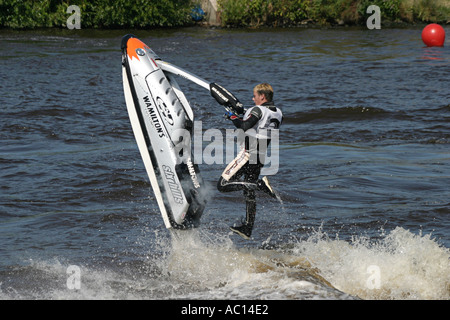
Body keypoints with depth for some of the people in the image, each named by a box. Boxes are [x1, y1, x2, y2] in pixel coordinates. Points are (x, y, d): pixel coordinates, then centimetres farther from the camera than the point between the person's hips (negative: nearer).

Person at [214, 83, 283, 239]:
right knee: (249, 193, 17)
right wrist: (243, 112, 21)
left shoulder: (258, 110, -13)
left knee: (223, 185, -12)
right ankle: (247, 229, 18)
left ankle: (261, 184, -21)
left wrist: (233, 117, -6)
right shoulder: (277, 113, 11)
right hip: (261, 158, 9)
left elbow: (244, 126, -24)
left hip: (248, 155, -9)